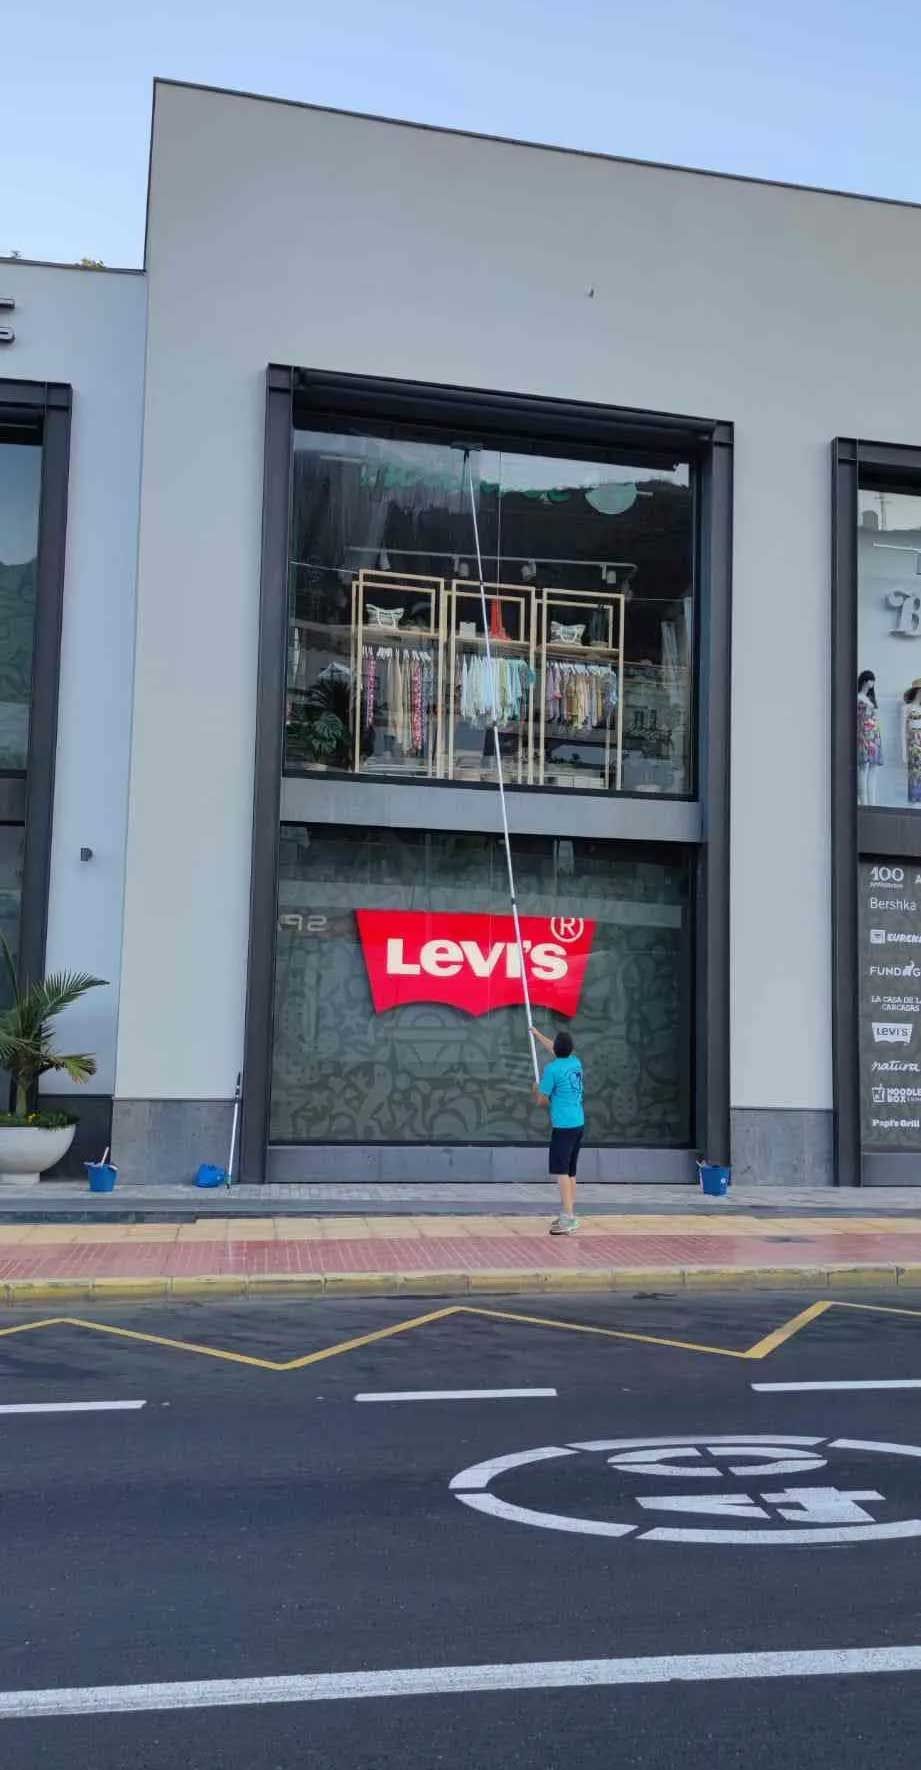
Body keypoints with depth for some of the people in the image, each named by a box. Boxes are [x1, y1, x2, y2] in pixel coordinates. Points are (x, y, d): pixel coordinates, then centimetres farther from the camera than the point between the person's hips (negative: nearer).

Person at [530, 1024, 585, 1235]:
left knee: (561, 1172, -10)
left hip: (563, 1127, -8)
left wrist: (536, 1089, 18)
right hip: (579, 1124, 8)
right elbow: (555, 1049, 31)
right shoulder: (576, 1063, 10)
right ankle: (569, 1215, 20)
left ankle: (568, 1219, -18)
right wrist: (538, 1035, 44)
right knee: (570, 1172, 14)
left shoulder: (552, 1069, -11)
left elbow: (541, 1101, -4)